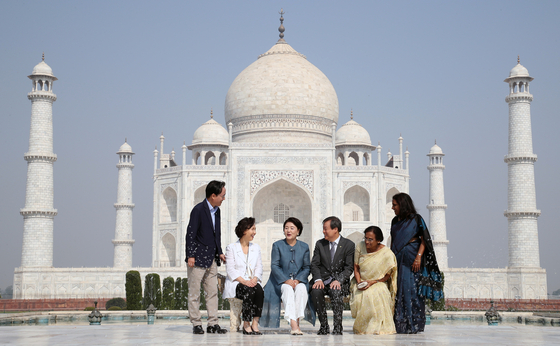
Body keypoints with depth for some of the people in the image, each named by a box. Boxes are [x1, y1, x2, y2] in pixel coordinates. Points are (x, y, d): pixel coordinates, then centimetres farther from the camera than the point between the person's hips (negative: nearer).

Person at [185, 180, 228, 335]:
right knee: (194, 293, 1)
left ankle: (213, 324, 8)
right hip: (197, 258, -7)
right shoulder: (198, 210, -12)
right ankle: (196, 324, 6)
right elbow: (191, 233, -13)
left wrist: (219, 252, 14)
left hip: (211, 259, 8)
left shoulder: (217, 210, 11)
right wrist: (190, 256, -17)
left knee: (213, 292, 5)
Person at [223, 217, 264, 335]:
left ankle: (255, 323, -30)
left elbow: (259, 267, 12)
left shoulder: (256, 248, 20)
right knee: (249, 291, -34)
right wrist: (244, 281, -18)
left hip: (252, 282, 3)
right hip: (236, 283, -3)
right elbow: (230, 269, -4)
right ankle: (246, 324, -25)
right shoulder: (231, 248, 6)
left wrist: (254, 279, -10)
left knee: (259, 290, -31)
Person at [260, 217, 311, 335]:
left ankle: (297, 320, -33)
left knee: (301, 289, -33)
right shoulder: (277, 245, 6)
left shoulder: (304, 247, 11)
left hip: (299, 280, 2)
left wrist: (298, 280, -12)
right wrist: (286, 280, -17)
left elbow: (307, 267, 8)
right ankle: (293, 324, -45)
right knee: (288, 289, -35)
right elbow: (274, 266, -2)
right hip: (281, 281, -2)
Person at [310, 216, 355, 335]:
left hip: (340, 281, -2)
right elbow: (314, 264, 6)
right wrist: (318, 279, -13)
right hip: (323, 280, 2)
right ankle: (324, 326, -20)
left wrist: (338, 280, -20)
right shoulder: (319, 244, 12)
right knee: (316, 291, -32)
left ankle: (338, 327, -26)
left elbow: (349, 267, -4)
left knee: (336, 292, -36)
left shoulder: (348, 245, 2)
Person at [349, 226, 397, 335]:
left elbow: (387, 276, -4)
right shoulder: (360, 247, -2)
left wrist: (372, 282, -17)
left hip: (378, 283, -2)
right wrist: (359, 282, -10)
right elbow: (356, 267, 6)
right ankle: (359, 328, -14)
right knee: (358, 296, -31)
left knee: (375, 294, -36)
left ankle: (377, 327, -19)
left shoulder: (387, 254, -11)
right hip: (361, 282, 3)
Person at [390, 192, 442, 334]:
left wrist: (418, 257, -18)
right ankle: (399, 325, 3)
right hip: (398, 259, 6)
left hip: (411, 259, -6)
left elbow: (424, 239, -8)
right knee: (397, 292, 1)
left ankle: (412, 325, -5)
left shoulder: (416, 219, -3)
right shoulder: (395, 221, 15)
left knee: (411, 290, -8)